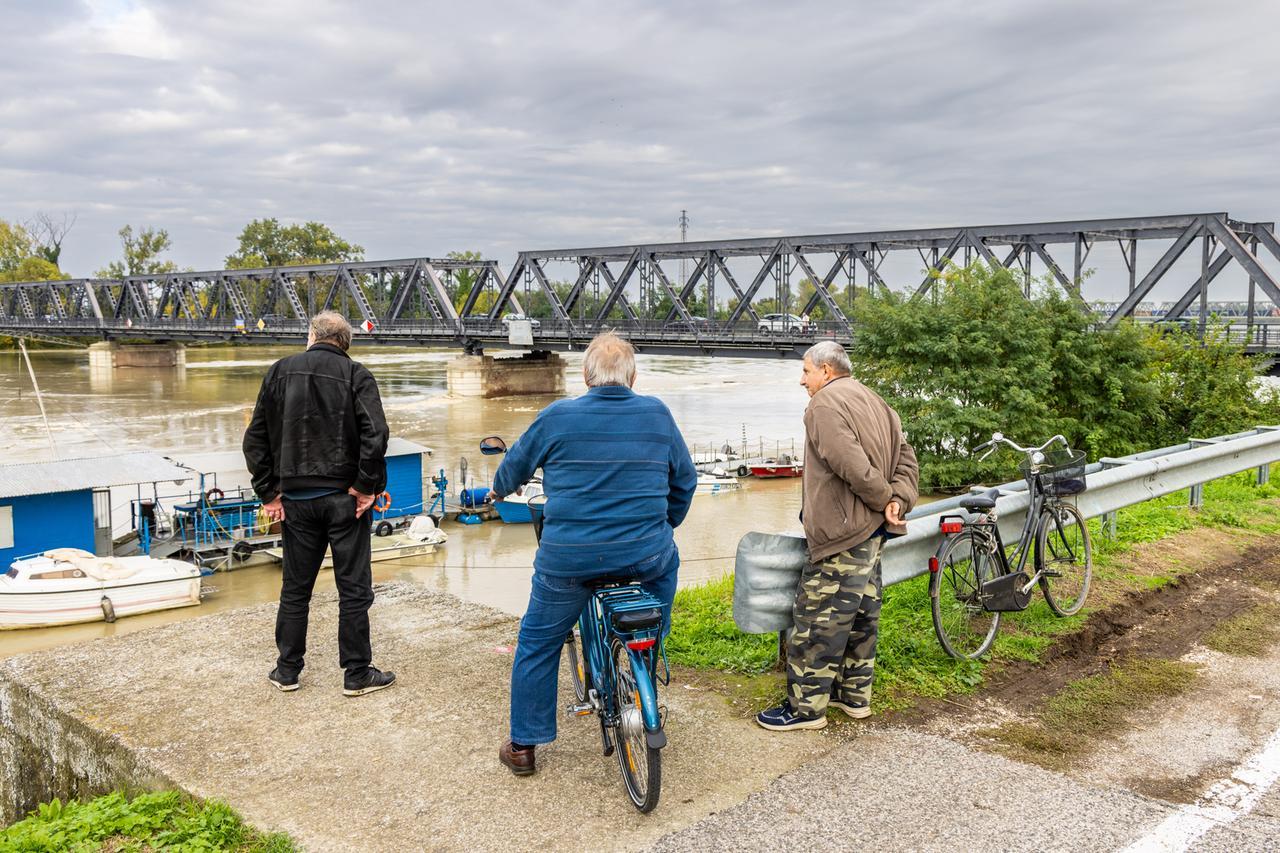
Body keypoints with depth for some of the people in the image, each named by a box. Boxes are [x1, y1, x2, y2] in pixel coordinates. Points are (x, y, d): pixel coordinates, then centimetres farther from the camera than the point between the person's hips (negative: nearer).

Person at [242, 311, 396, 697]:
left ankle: (287, 670, 23)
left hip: (296, 500, 3)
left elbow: (255, 438, 4)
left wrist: (268, 491, 6)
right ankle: (357, 674, 11)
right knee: (354, 589, 5)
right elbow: (375, 434, -18)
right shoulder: (356, 375, -5)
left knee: (295, 588, 14)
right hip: (344, 498, -3)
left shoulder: (279, 372, 6)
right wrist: (367, 486, -8)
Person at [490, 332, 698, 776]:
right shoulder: (657, 414, 1)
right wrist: (666, 522, 31)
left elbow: (514, 467, 12)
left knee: (537, 644, 17)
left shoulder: (558, 417, -3)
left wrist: (499, 490, 35)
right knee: (666, 558, 36)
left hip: (568, 558, -1)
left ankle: (523, 745, 24)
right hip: (644, 554, 2)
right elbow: (685, 478, 13)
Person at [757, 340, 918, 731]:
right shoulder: (875, 403, 18)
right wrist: (898, 501, -1)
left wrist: (883, 498, -12)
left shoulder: (825, 403, -12)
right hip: (873, 531, 10)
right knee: (861, 615, 17)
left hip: (841, 535, -10)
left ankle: (807, 706, 4)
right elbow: (905, 458, 12)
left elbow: (850, 464, -24)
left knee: (817, 619, -3)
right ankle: (855, 695, 28)